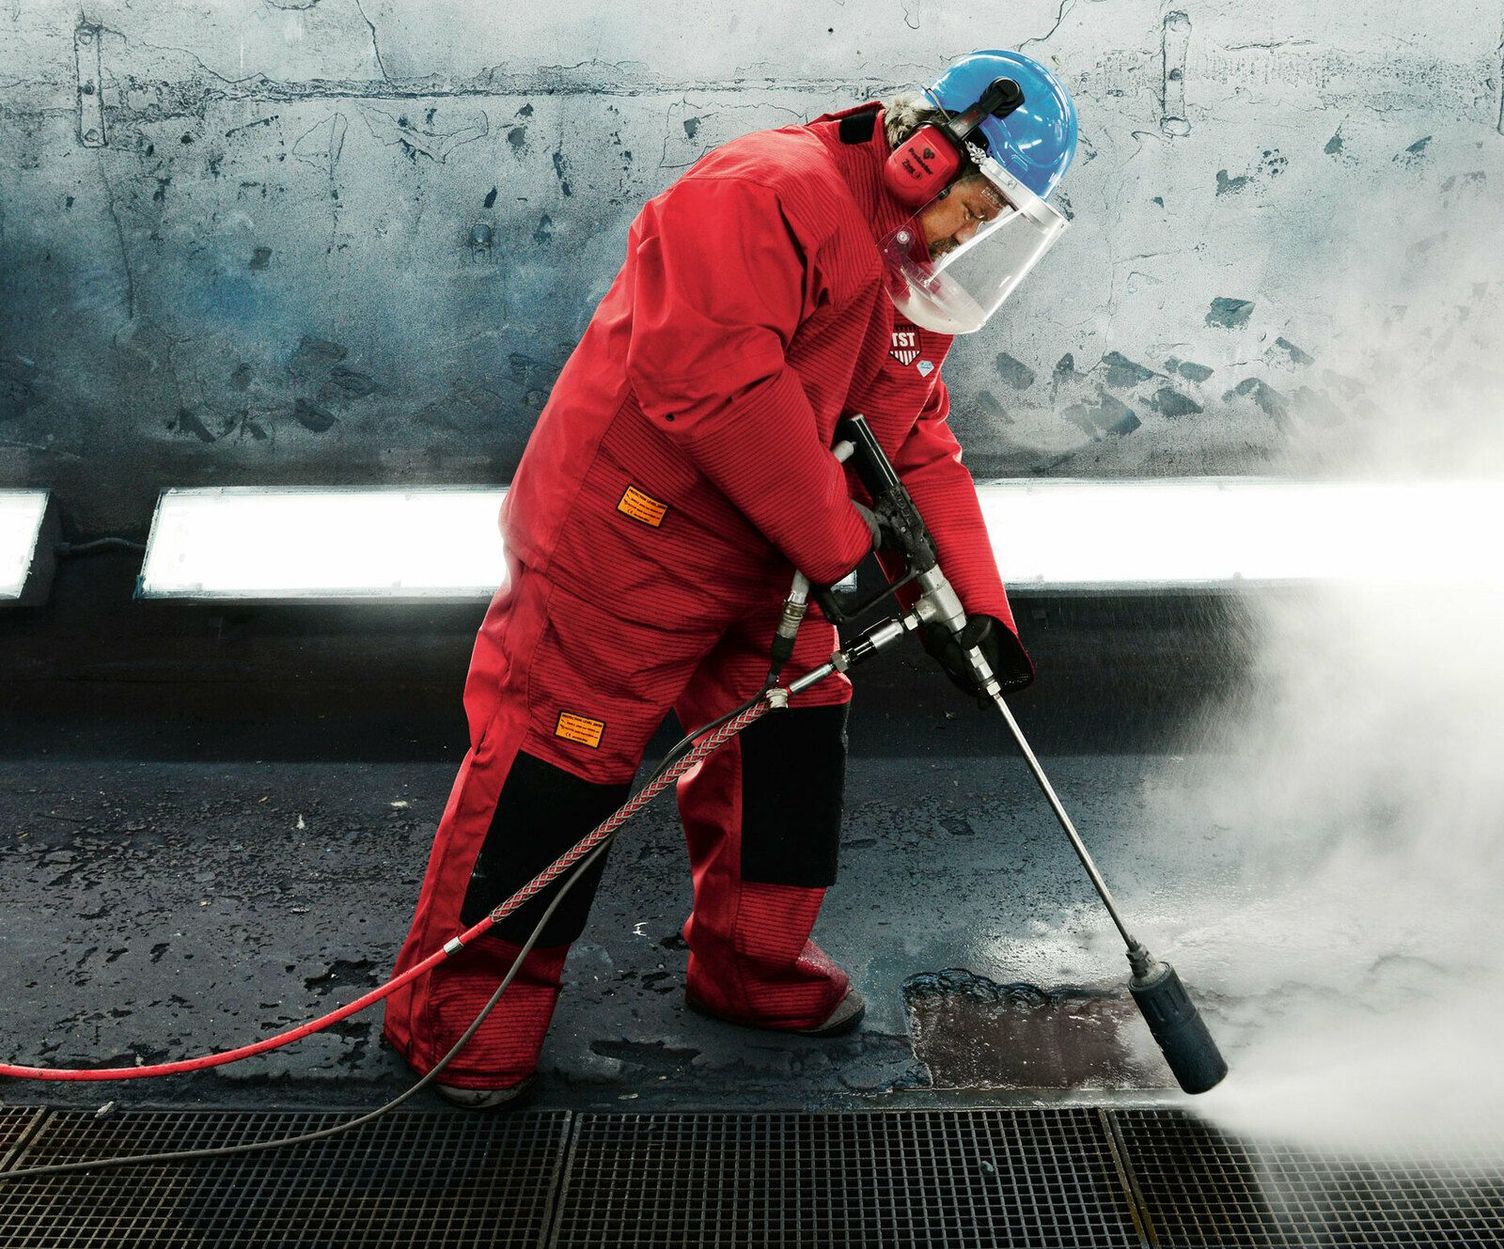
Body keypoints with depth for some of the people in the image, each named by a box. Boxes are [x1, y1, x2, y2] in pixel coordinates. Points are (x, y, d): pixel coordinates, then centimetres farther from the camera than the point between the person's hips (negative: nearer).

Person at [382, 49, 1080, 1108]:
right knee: (561, 753, -4)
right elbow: (711, 376, -32)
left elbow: (920, 453, 12)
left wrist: (976, 604, 2)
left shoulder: (910, 288, 12)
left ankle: (750, 965, 32)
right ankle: (461, 1001, 12)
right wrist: (840, 544, -28)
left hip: (765, 569, 10)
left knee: (793, 734, 13)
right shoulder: (767, 193, -20)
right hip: (624, 538, -9)